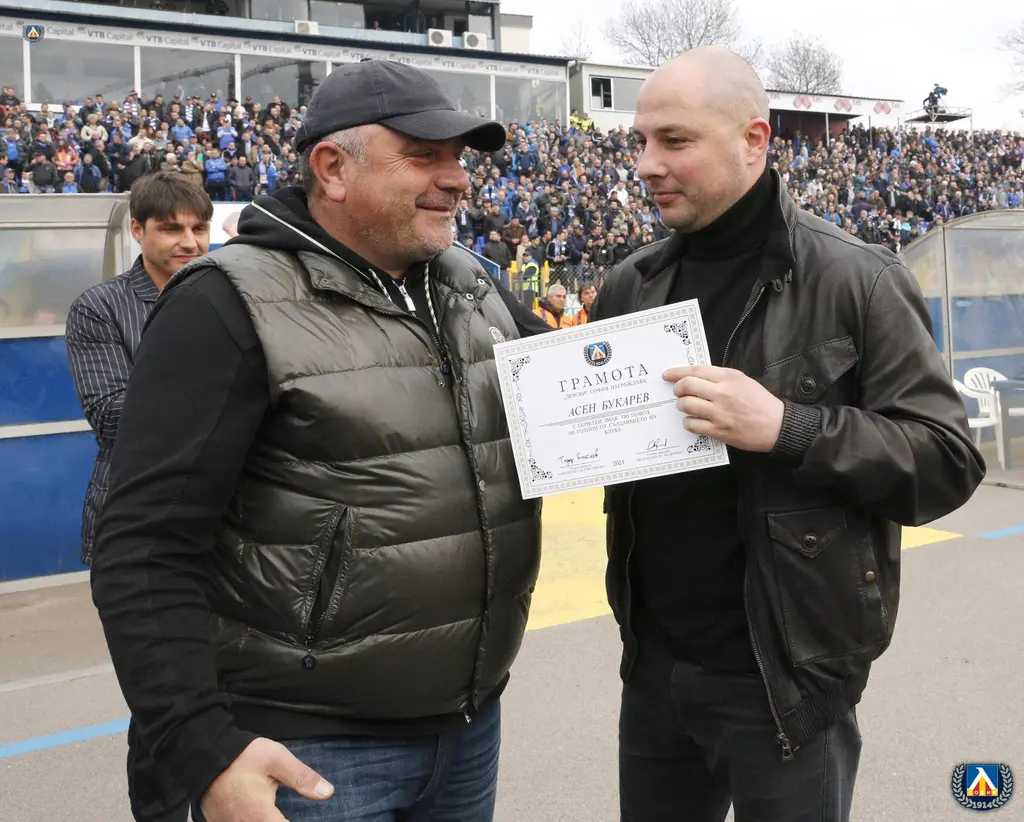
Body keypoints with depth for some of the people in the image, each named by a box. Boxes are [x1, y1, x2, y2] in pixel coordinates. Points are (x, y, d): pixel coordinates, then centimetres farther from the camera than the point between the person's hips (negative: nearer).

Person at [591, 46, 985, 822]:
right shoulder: (632, 284, 5)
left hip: (783, 675, -5)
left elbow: (948, 460, -13)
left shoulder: (855, 281, -10)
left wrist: (786, 428, -26)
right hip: (653, 660, 5)